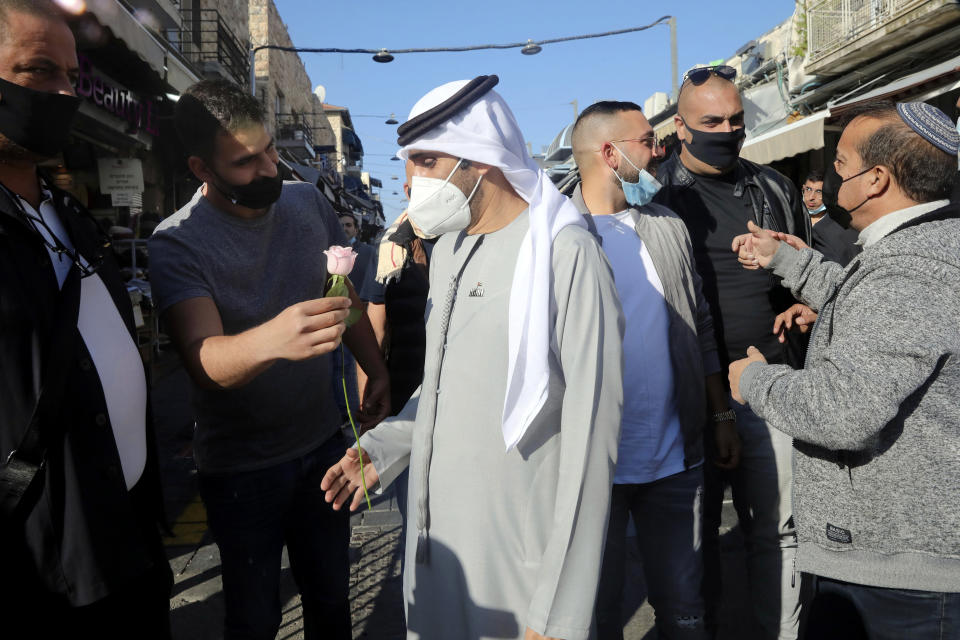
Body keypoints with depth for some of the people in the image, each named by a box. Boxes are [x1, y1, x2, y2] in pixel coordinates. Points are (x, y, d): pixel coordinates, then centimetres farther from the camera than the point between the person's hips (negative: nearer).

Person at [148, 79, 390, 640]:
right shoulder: (178, 244, -18)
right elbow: (204, 358, -32)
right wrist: (271, 339, -52)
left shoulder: (309, 203, -2)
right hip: (243, 463, -4)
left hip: (323, 440, 4)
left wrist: (377, 371, 1)